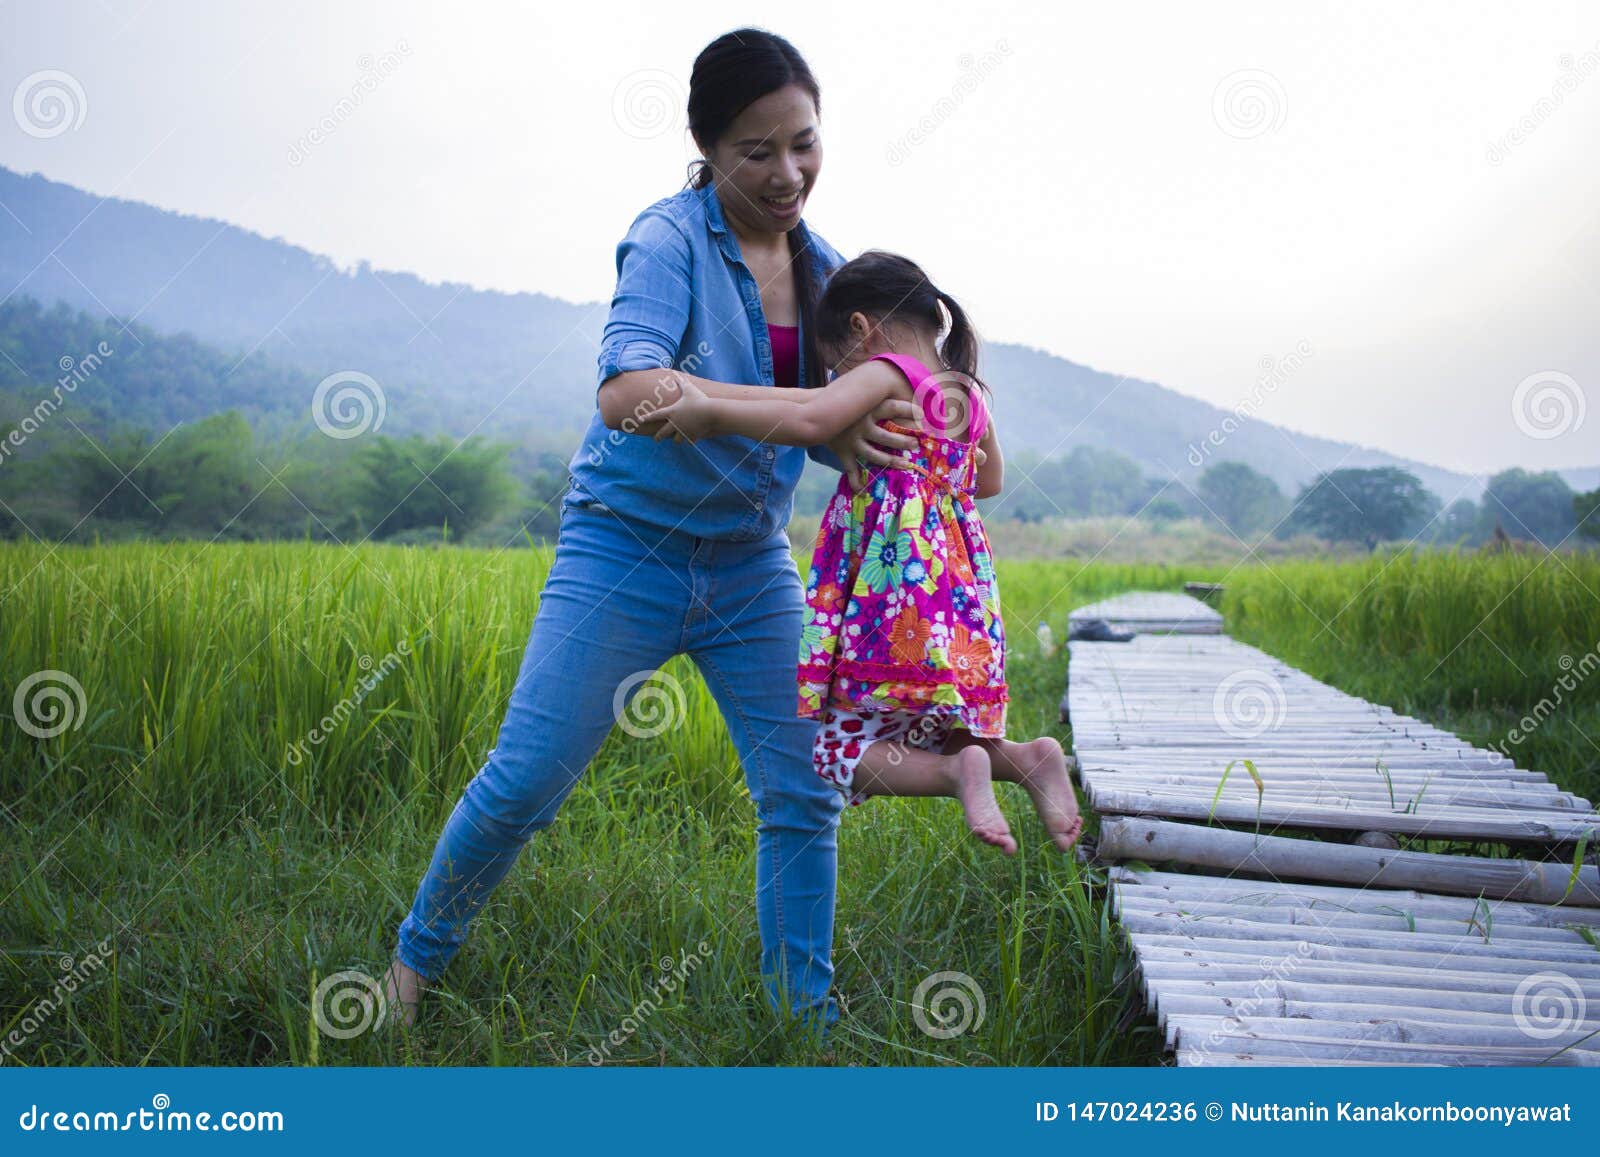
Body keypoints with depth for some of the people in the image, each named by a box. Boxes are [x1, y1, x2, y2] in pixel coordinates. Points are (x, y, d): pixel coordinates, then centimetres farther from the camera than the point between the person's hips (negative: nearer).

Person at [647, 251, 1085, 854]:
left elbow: (809, 420, -25)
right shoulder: (969, 394, 17)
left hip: (893, 583, -7)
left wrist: (708, 410, -16)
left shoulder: (885, 374, -6)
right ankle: (1027, 758, -6)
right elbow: (989, 480, 34)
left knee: (841, 752, 1)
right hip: (962, 595, 8)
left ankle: (957, 770, -23)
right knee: (926, 739, 20)